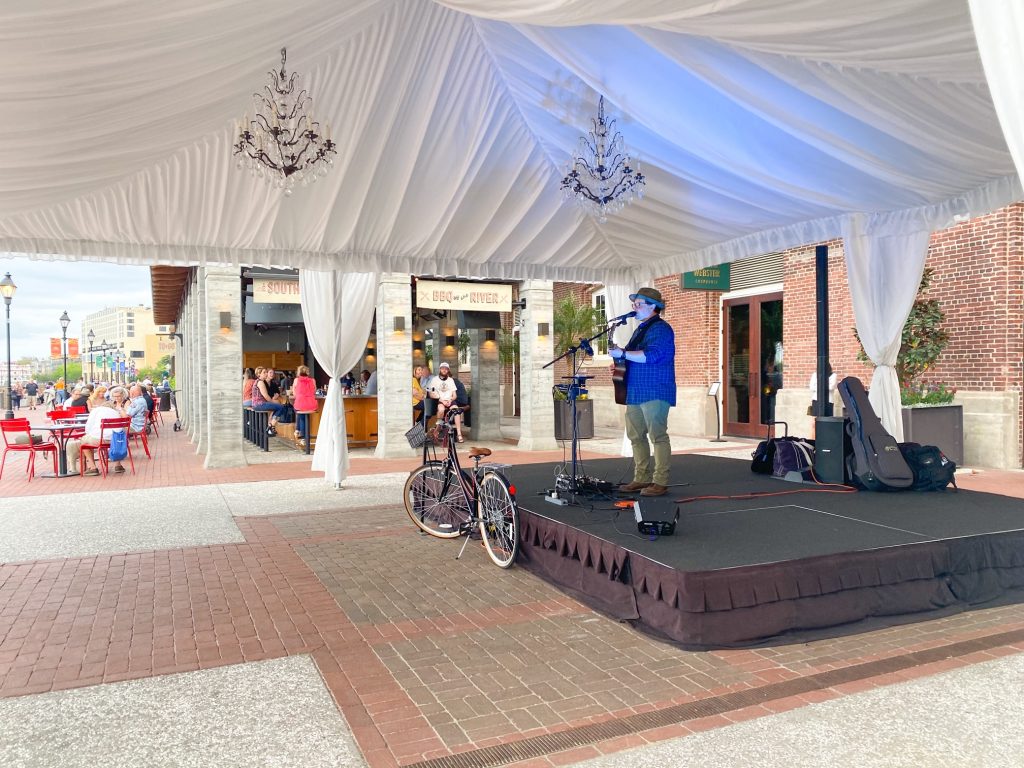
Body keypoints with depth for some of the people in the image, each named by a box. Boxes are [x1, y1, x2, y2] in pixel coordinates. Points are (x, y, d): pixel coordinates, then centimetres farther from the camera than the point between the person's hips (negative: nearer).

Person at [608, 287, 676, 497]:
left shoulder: (660, 329, -9)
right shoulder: (641, 328, 22)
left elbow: (650, 355, -23)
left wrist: (622, 353, -19)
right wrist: (619, 362, 12)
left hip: (655, 392, -10)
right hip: (636, 391, 10)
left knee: (658, 436, -8)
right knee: (636, 436, 10)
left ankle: (660, 482, -5)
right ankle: (642, 479, 17)